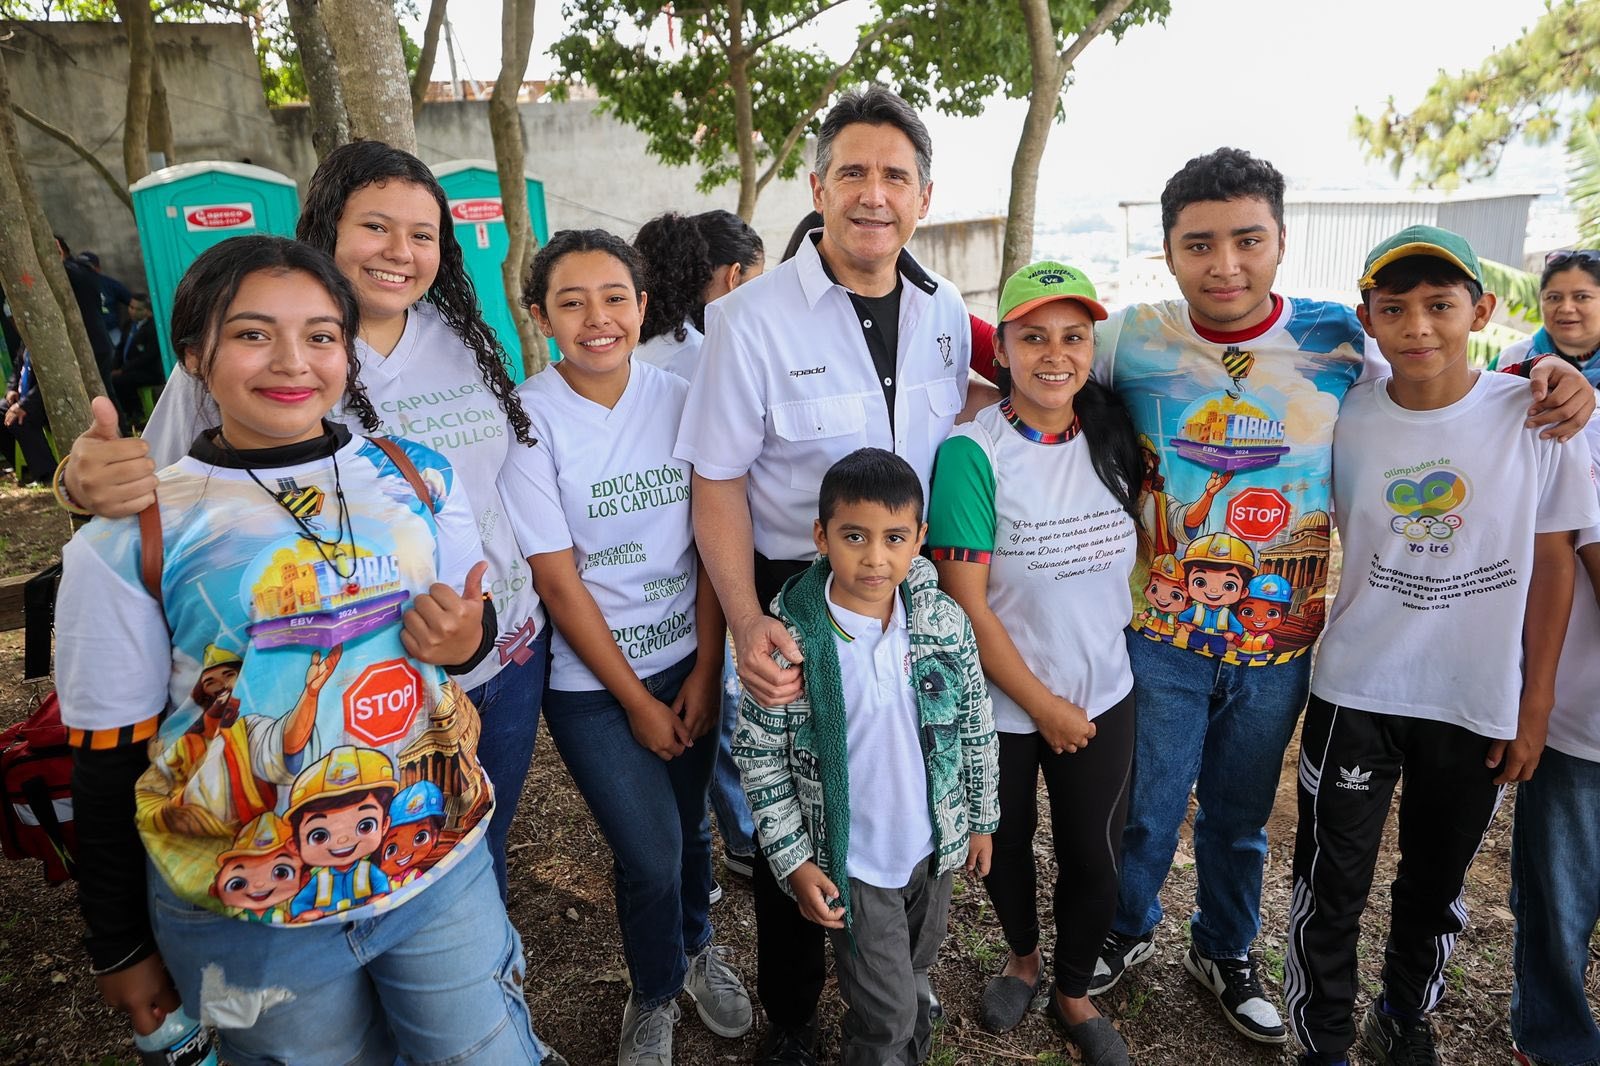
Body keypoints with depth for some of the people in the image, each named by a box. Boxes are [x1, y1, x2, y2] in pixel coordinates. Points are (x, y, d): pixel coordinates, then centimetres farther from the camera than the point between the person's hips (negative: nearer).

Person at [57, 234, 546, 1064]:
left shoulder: (418, 478, -2)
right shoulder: (129, 537, -10)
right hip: (250, 916, -2)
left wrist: (467, 639, -14)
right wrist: (120, 948, 6)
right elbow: (109, 759, -2)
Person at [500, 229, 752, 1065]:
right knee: (650, 852, -1)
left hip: (688, 660, 3)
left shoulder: (680, 399, -4)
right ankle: (655, 994, 31)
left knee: (688, 823, 16)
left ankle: (698, 944, 48)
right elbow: (558, 581, -13)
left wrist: (706, 670, -5)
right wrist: (637, 701, -9)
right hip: (590, 681, -3)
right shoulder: (526, 420, -14)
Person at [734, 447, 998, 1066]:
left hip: (936, 845, 4)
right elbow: (758, 754, -12)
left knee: (915, 975, 27)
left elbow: (976, 726, 1)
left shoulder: (946, 623, -12)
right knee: (885, 1013, 8)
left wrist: (981, 820, 9)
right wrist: (793, 861, -11)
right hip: (853, 863, -4)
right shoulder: (789, 642, -23)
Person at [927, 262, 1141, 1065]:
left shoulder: (1112, 434, -5)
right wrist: (1045, 707, -12)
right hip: (1002, 706, -3)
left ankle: (1073, 993, 42)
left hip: (1103, 697, 3)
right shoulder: (973, 453, -19)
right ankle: (1022, 957, 50)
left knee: (1094, 861, 14)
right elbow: (965, 605, -18)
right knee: (1005, 847, 19)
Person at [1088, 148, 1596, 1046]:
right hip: (1162, 637, -1)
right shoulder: (1134, 338, -9)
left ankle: (1225, 951, 49)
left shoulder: (1339, 337, -6)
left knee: (1241, 818, 22)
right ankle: (1127, 932, 45)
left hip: (1281, 645, 2)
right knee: (1146, 813, 14)